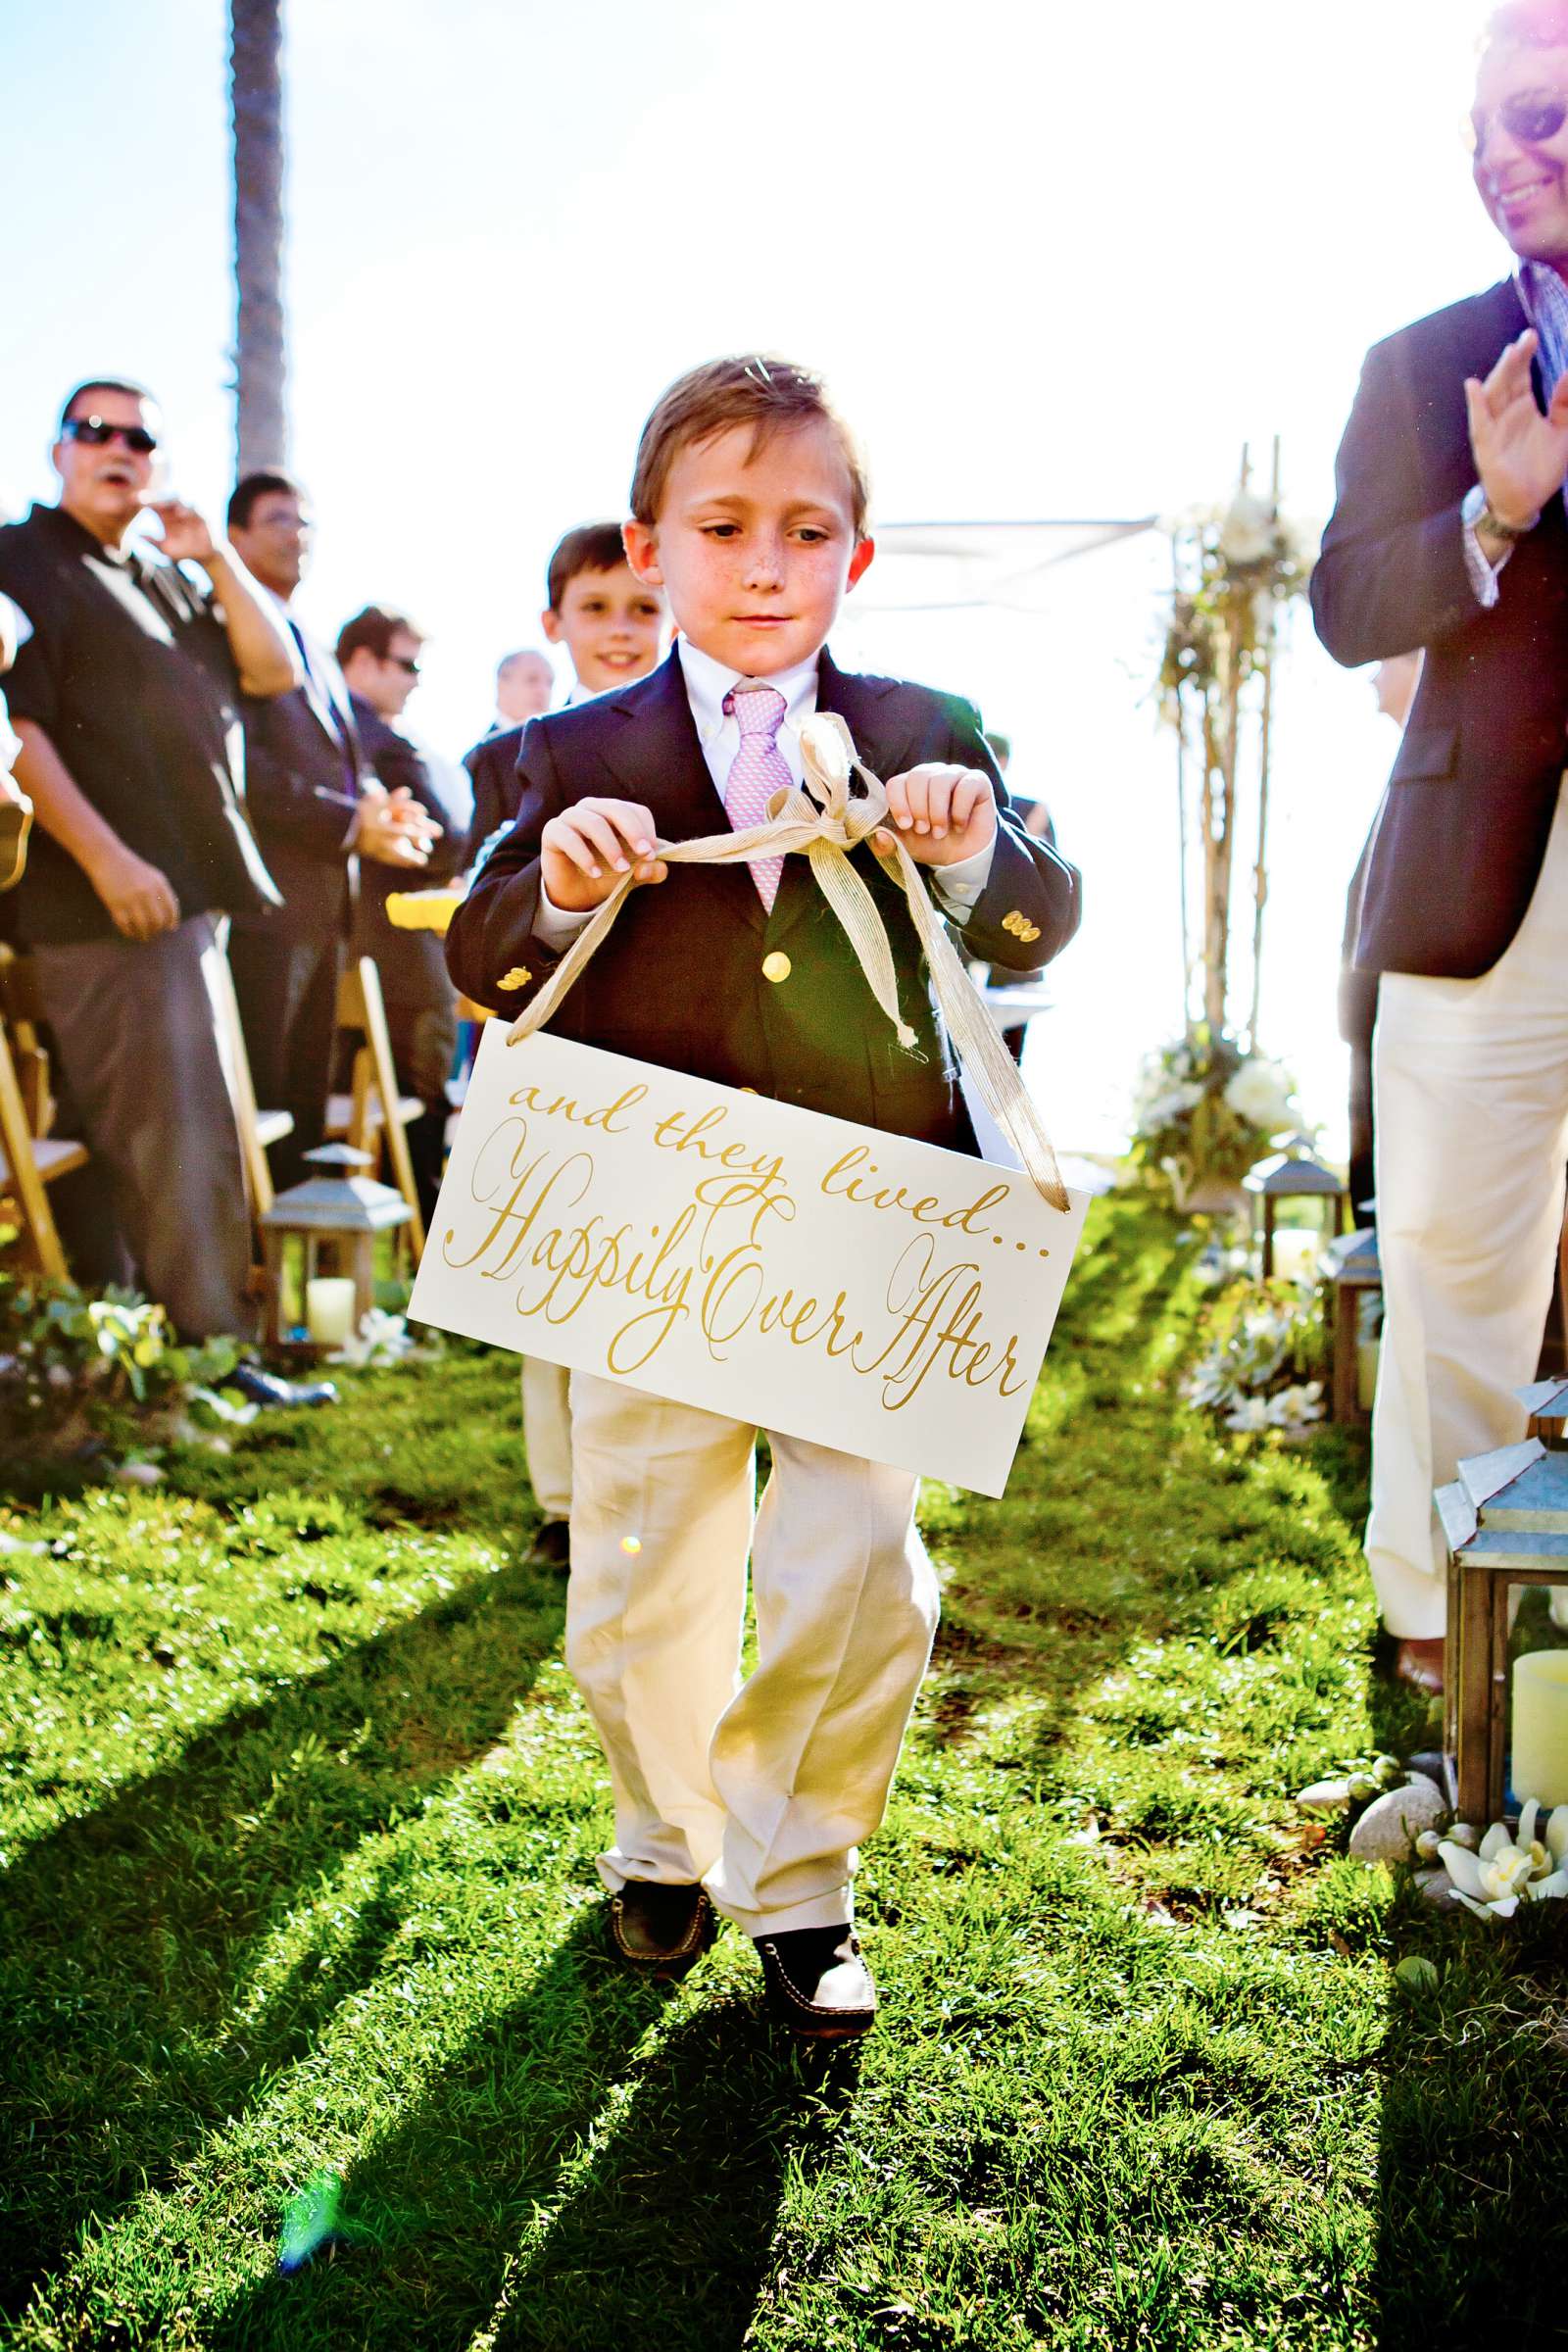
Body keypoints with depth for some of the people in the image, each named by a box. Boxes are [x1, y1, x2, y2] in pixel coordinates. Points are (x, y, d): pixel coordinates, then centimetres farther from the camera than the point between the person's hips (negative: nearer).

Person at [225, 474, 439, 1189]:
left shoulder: (315, 649, 22)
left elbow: (351, 762, 23)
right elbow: (246, 767, -17)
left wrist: (385, 809, 1)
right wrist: (354, 825, -17)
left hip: (327, 895, 9)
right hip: (266, 897, -9)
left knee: (308, 1095, 13)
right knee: (260, 1099, -6)